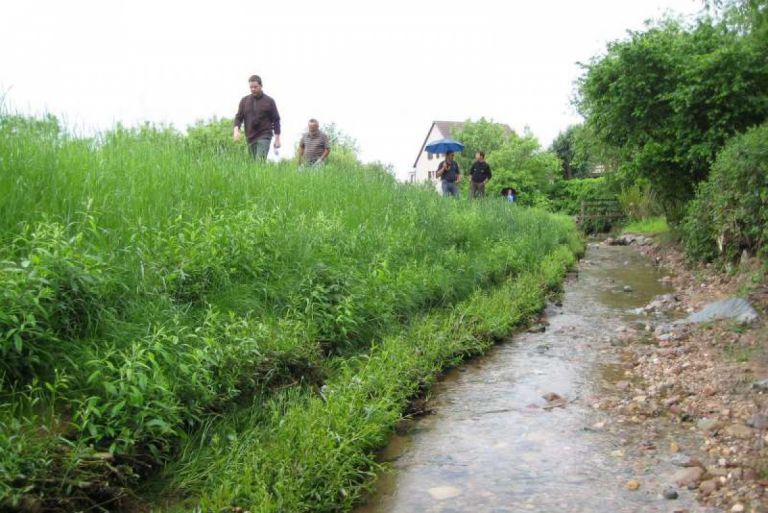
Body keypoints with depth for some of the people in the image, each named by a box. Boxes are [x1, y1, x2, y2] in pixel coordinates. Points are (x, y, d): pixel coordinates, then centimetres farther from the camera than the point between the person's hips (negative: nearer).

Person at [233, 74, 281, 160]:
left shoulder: (269, 101, 1)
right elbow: (239, 117, 10)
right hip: (250, 138, 4)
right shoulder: (244, 101, 10)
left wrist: (277, 139, -2)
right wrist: (236, 129, -11)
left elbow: (276, 120, 3)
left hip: (264, 137, -4)